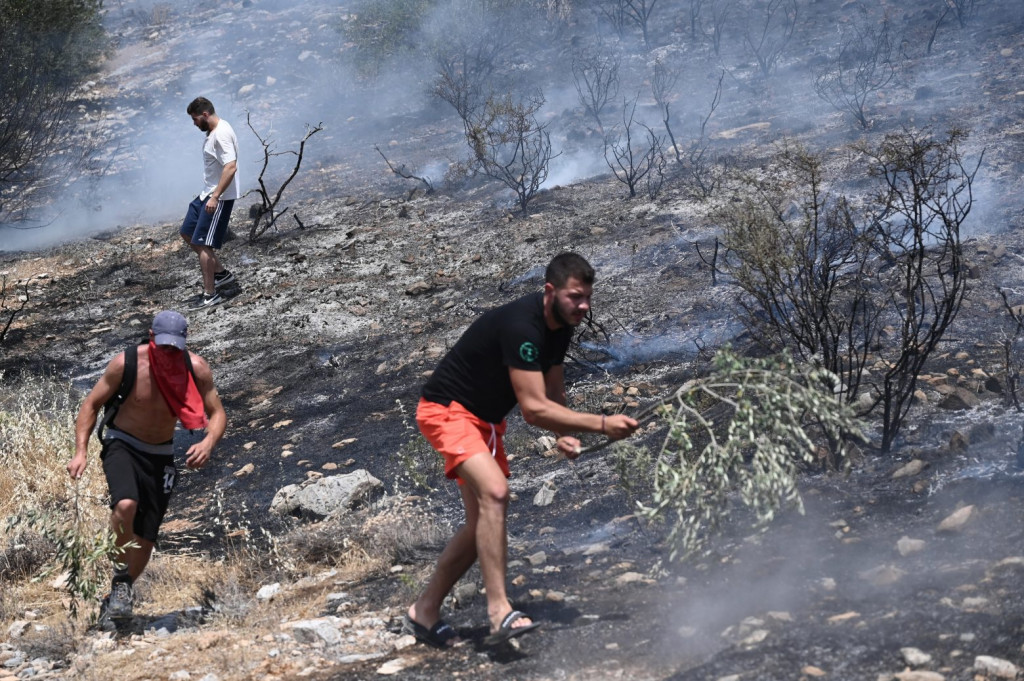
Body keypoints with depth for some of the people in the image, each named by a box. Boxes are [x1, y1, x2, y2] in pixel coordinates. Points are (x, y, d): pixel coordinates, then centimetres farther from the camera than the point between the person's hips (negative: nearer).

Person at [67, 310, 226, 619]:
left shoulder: (196, 368, -14)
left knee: (146, 537, 3)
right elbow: (91, 404, -7)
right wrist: (80, 451, -18)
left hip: (160, 454, 3)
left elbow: (217, 414, -8)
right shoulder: (127, 363, -19)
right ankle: (121, 575, -10)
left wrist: (208, 442, -30)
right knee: (126, 505, -34)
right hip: (122, 445, -3)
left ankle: (119, 594, 28)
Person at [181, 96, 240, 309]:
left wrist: (215, 197, -32)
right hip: (207, 194, 11)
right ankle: (221, 273, 24)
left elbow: (231, 167, -30)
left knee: (202, 244, -9)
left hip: (219, 198, -11)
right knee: (188, 234, 17)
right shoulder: (213, 131, 11)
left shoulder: (221, 134, -22)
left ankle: (210, 295, -2)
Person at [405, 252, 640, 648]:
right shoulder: (521, 326, -30)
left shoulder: (560, 327, 0)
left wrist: (565, 434, -9)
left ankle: (424, 613, 21)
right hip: (447, 410, -10)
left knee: (482, 525, 8)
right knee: (494, 492, -30)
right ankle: (499, 612, -32)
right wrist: (601, 425, -34)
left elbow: (553, 396, 11)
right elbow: (533, 409, -34)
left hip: (486, 420, 10)